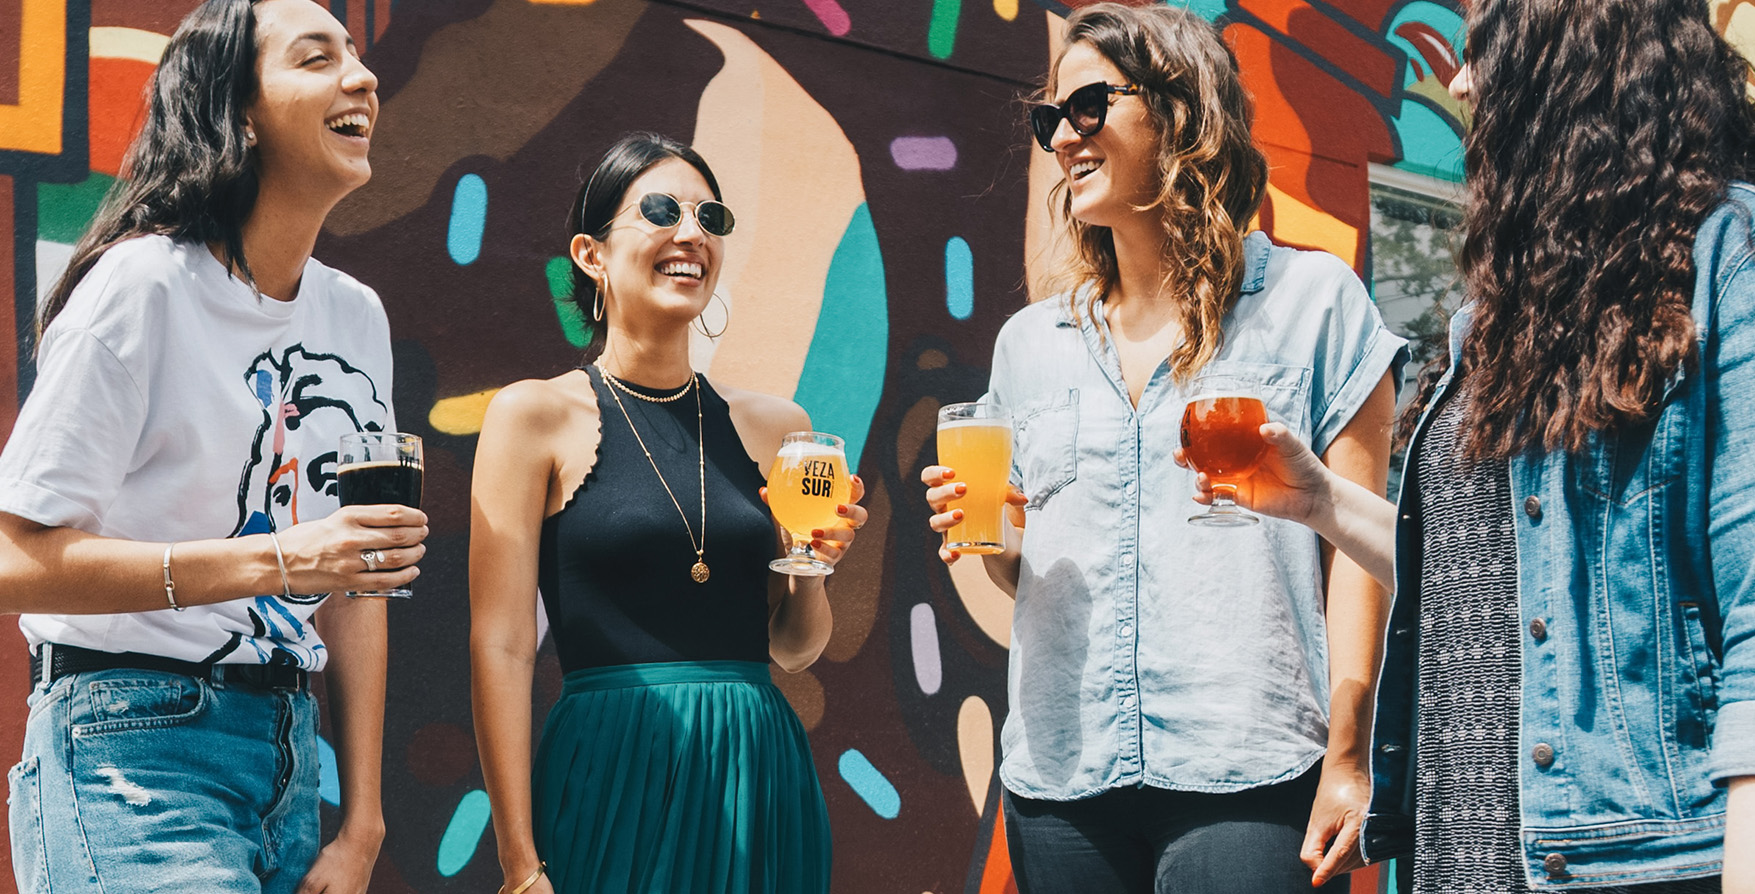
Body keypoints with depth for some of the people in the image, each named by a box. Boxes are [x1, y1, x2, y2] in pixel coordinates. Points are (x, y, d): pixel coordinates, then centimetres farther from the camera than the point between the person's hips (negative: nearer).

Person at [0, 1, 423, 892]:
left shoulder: (356, 316, 10)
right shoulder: (144, 284, -11)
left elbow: (353, 582, 11)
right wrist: (275, 561, -22)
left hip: (287, 752, 7)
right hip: (132, 755, -7)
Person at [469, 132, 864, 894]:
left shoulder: (774, 426, 10)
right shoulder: (535, 416, -2)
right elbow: (501, 648, -7)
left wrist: (811, 565, -5)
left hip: (761, 774, 4)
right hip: (614, 782, -4)